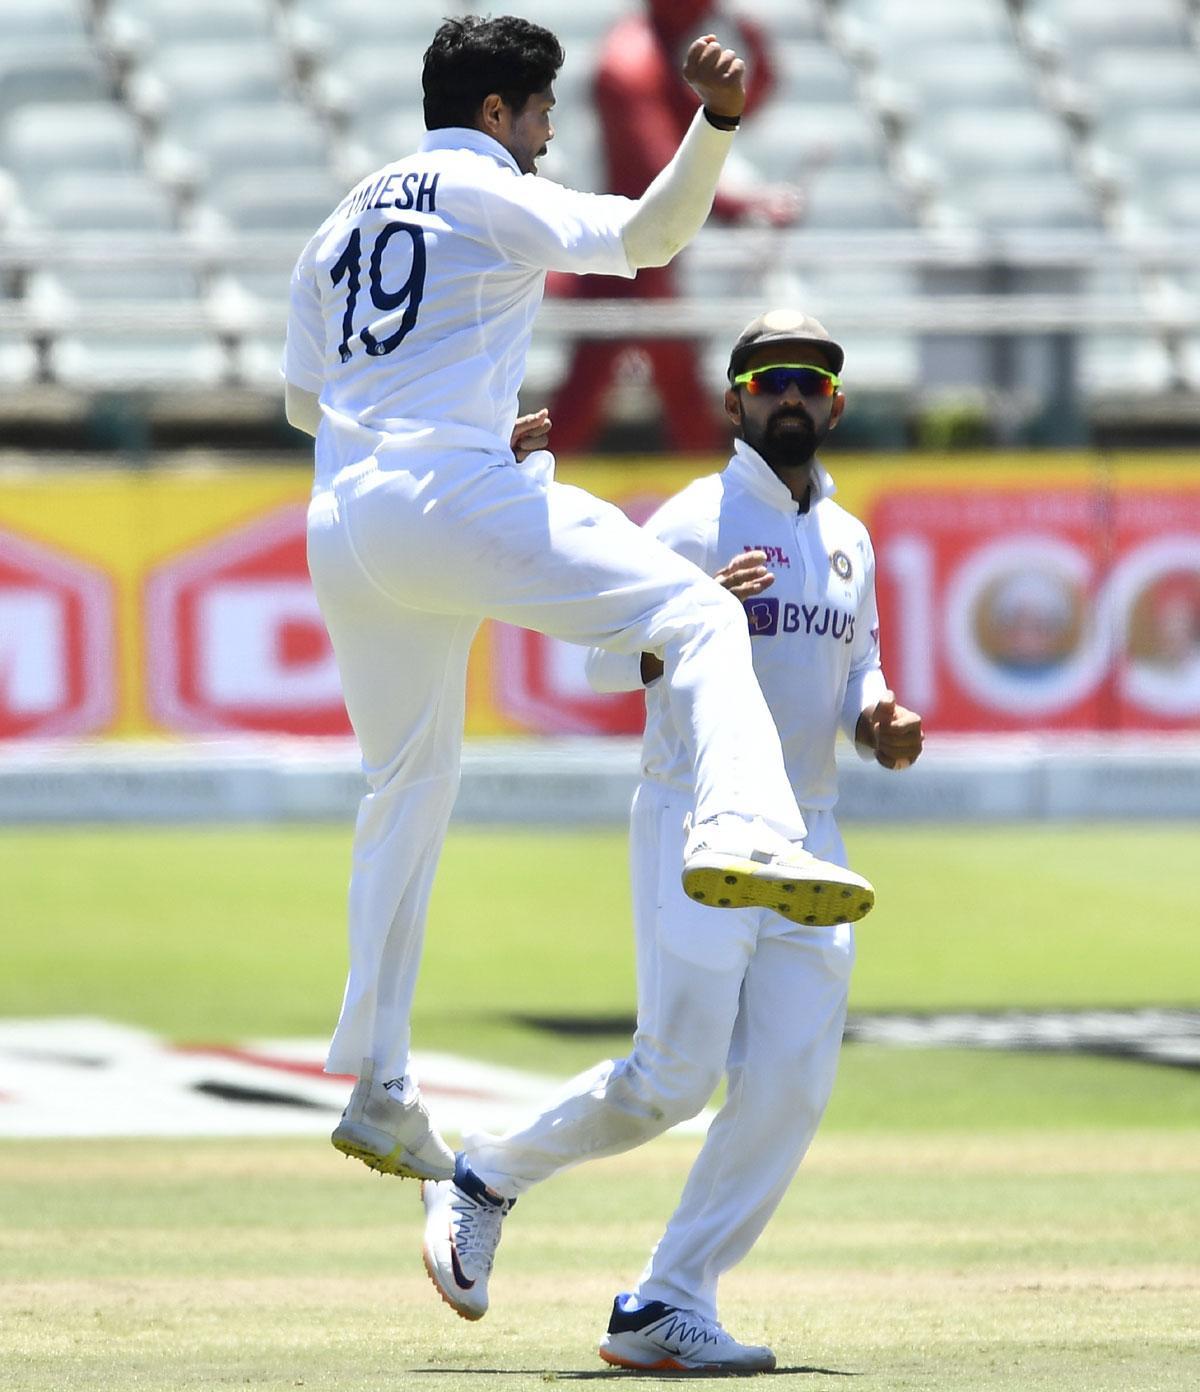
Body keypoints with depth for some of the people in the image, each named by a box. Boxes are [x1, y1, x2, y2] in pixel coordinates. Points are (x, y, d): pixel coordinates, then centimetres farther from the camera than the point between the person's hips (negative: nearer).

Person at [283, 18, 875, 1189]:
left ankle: (377, 1089, 17)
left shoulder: (340, 228, 23)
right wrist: (714, 125, -20)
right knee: (700, 619, -8)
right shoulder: (495, 199, 2)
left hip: (342, 538, 7)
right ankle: (739, 830, -37)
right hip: (456, 501, -7)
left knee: (405, 785, 18)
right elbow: (649, 235, -12)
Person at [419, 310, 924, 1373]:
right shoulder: (698, 520, -5)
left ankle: (666, 1309, -3)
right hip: (695, 823, -6)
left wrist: (881, 722, 1)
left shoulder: (848, 541, 16)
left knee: (791, 1086, -6)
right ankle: (486, 1180, 13)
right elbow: (605, 658, -13)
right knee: (675, 1077, -12)